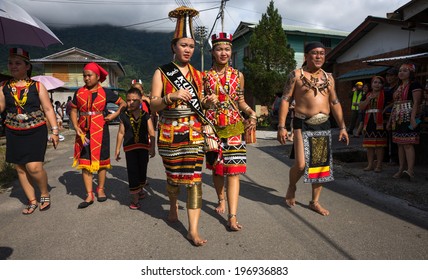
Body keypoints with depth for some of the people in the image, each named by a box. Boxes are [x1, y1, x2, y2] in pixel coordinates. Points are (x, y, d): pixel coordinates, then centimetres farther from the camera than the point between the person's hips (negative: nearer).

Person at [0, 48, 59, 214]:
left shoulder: (37, 86, -1)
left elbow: (48, 109, -1)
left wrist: (54, 131, -7)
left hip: (36, 132, -4)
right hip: (14, 133, 4)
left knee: (34, 167, -13)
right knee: (20, 169, 8)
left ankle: (45, 194, 13)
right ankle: (32, 201, 23)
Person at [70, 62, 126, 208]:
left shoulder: (105, 92, 0)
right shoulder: (79, 93, 6)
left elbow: (123, 103, 6)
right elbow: (73, 111, 8)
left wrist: (114, 115, -8)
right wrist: (76, 127, -6)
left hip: (100, 130, -2)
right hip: (84, 131, 2)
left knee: (101, 160, 6)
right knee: (84, 162, 1)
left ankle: (100, 189, 23)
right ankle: (89, 195, 9)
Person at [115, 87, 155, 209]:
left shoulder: (145, 115, -1)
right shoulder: (124, 116, 0)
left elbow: (151, 133, -5)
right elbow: (121, 133, 5)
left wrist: (152, 148, -14)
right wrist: (117, 150, 6)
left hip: (143, 146, 1)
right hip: (129, 147, -1)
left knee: (142, 170, 13)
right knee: (132, 172, -2)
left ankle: (140, 189, 39)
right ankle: (134, 198, 5)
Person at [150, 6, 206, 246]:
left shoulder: (197, 74, 10)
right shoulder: (161, 73, 2)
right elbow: (153, 105, -6)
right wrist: (171, 97, -21)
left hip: (194, 132, 1)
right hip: (169, 133, -1)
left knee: (194, 177, -5)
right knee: (173, 174, 13)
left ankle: (193, 229, 1)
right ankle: (173, 205, 45)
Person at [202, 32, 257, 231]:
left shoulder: (238, 75, 8)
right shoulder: (205, 76, 4)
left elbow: (241, 101, 15)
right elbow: (199, 103, 7)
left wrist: (251, 112, -4)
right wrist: (207, 103, -16)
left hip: (234, 126, 0)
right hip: (213, 126, 0)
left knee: (234, 169, -8)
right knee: (216, 167, 10)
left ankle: (232, 216, -5)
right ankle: (221, 200, 37)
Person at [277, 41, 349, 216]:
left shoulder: (328, 77, 13)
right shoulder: (296, 75, -1)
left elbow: (335, 103, 16)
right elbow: (285, 100, -6)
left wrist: (342, 127, 11)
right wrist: (281, 126, -13)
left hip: (324, 126, 5)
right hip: (303, 125, -5)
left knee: (322, 164, 6)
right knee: (301, 164, -13)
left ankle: (315, 202, 22)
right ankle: (291, 188, 20)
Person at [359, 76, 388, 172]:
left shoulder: (384, 94, 4)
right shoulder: (367, 95, 16)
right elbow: (361, 107, 5)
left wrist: (385, 109, -12)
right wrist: (369, 99, -5)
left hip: (379, 122, -4)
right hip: (369, 122, 4)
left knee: (379, 145, -3)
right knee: (369, 145, 6)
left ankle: (379, 165, 4)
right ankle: (370, 164, 14)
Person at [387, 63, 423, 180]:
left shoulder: (414, 85, -3)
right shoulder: (399, 87, 20)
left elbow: (416, 103, -12)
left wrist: (413, 118, -22)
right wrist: (390, 120, 19)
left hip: (408, 119, -8)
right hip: (398, 120, 8)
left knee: (408, 144, -14)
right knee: (400, 144, 7)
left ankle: (410, 171, -15)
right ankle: (401, 170, 11)